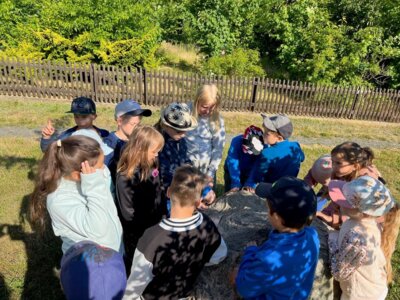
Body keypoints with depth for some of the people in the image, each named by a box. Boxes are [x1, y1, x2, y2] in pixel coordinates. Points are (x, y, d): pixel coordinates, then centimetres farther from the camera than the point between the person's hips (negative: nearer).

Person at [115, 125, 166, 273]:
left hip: (155, 224, 6)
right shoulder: (125, 177, -29)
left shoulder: (150, 166, -8)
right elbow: (128, 212, -23)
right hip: (137, 230, -6)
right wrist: (150, 226, -17)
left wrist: (162, 214, -2)